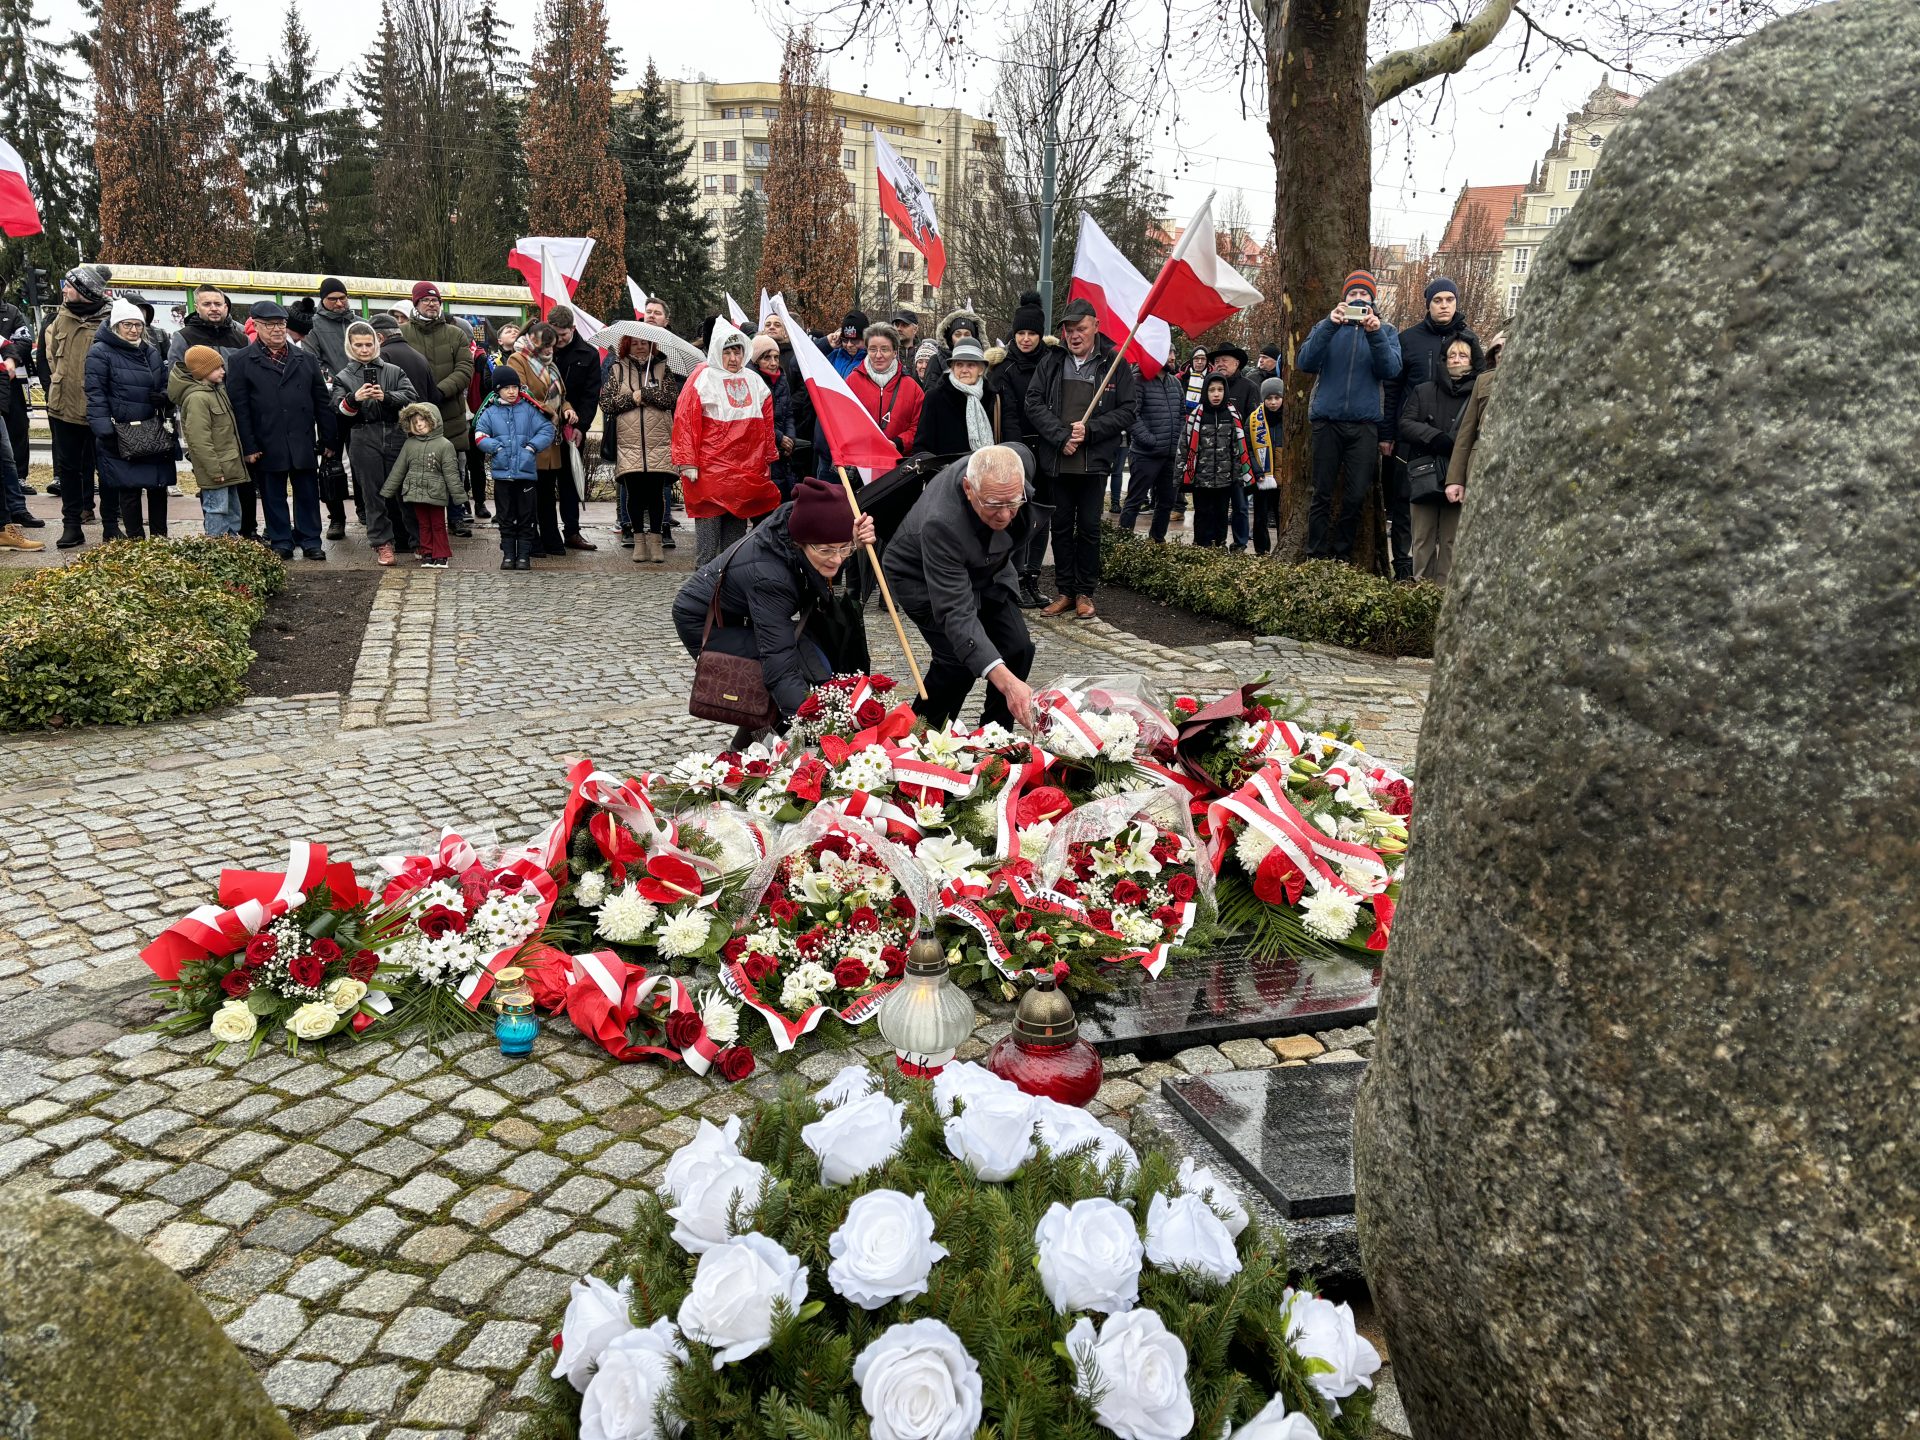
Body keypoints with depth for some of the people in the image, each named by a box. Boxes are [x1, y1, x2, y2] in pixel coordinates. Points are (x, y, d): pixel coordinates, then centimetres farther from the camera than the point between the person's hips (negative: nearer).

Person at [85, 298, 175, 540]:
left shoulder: (152, 353, 15)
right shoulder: (100, 353, -4)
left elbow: (166, 384, 23)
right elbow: (95, 395, -9)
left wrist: (164, 397, -3)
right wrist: (105, 431, -18)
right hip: (121, 436, -5)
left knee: (159, 487, 7)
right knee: (129, 490, -1)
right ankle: (136, 540, 7)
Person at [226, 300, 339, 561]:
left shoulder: (306, 360, 11)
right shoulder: (241, 362, 1)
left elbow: (322, 402, 11)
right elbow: (239, 408, -3)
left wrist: (327, 440, 6)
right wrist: (248, 446, -9)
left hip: (303, 443, 2)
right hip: (267, 446, -2)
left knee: (307, 494, 6)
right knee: (273, 496, 7)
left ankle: (310, 541, 16)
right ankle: (281, 542, 16)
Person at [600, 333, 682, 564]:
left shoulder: (663, 368, 10)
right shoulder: (617, 370, 12)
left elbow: (671, 398, -4)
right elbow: (605, 403, 4)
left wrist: (643, 393, -8)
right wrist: (631, 399, -6)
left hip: (659, 444, -1)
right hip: (628, 443, 1)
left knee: (656, 493, -2)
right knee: (634, 493, 1)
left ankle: (655, 540, 6)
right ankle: (639, 540, 11)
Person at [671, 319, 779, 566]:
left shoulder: (754, 381, 14)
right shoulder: (702, 377, -3)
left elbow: (767, 423, 19)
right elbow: (685, 420, -8)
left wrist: (768, 460, 17)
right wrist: (687, 463, -13)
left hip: (745, 470, 5)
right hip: (709, 471, -5)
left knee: (737, 527, 10)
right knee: (708, 527, -3)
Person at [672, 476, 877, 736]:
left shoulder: (796, 516, -21)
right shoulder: (768, 576, -41)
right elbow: (781, 668, -43)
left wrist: (852, 544, -19)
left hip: (745, 614, 8)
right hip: (705, 625, -8)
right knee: (814, 666, -24)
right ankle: (754, 741, -6)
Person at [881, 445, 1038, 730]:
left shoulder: (1018, 458, -29)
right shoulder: (941, 524, -45)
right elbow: (956, 612, -47)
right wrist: (1006, 681, -58)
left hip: (986, 569, 6)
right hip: (922, 580, -6)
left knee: (1019, 649, -6)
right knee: (958, 660, -21)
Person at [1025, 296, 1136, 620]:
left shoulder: (1114, 364, -1)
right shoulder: (1051, 361, 5)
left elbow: (1127, 412, -2)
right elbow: (1034, 402, 0)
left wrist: (1090, 430, -14)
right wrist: (1061, 436, -11)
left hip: (1094, 462, -2)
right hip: (1056, 460, 2)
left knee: (1089, 528, 3)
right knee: (1061, 527, 9)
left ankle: (1085, 593, 14)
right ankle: (1065, 591, 19)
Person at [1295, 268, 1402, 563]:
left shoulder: (1385, 331, 12)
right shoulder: (1327, 326, 11)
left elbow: (1391, 370, -5)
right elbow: (1306, 363, -6)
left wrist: (1376, 334, -18)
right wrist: (1329, 326, -17)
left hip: (1364, 422, 1)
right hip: (1327, 420, 0)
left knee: (1356, 496, 0)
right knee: (1323, 494, 0)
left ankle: (1343, 556, 11)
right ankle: (1316, 557, 4)